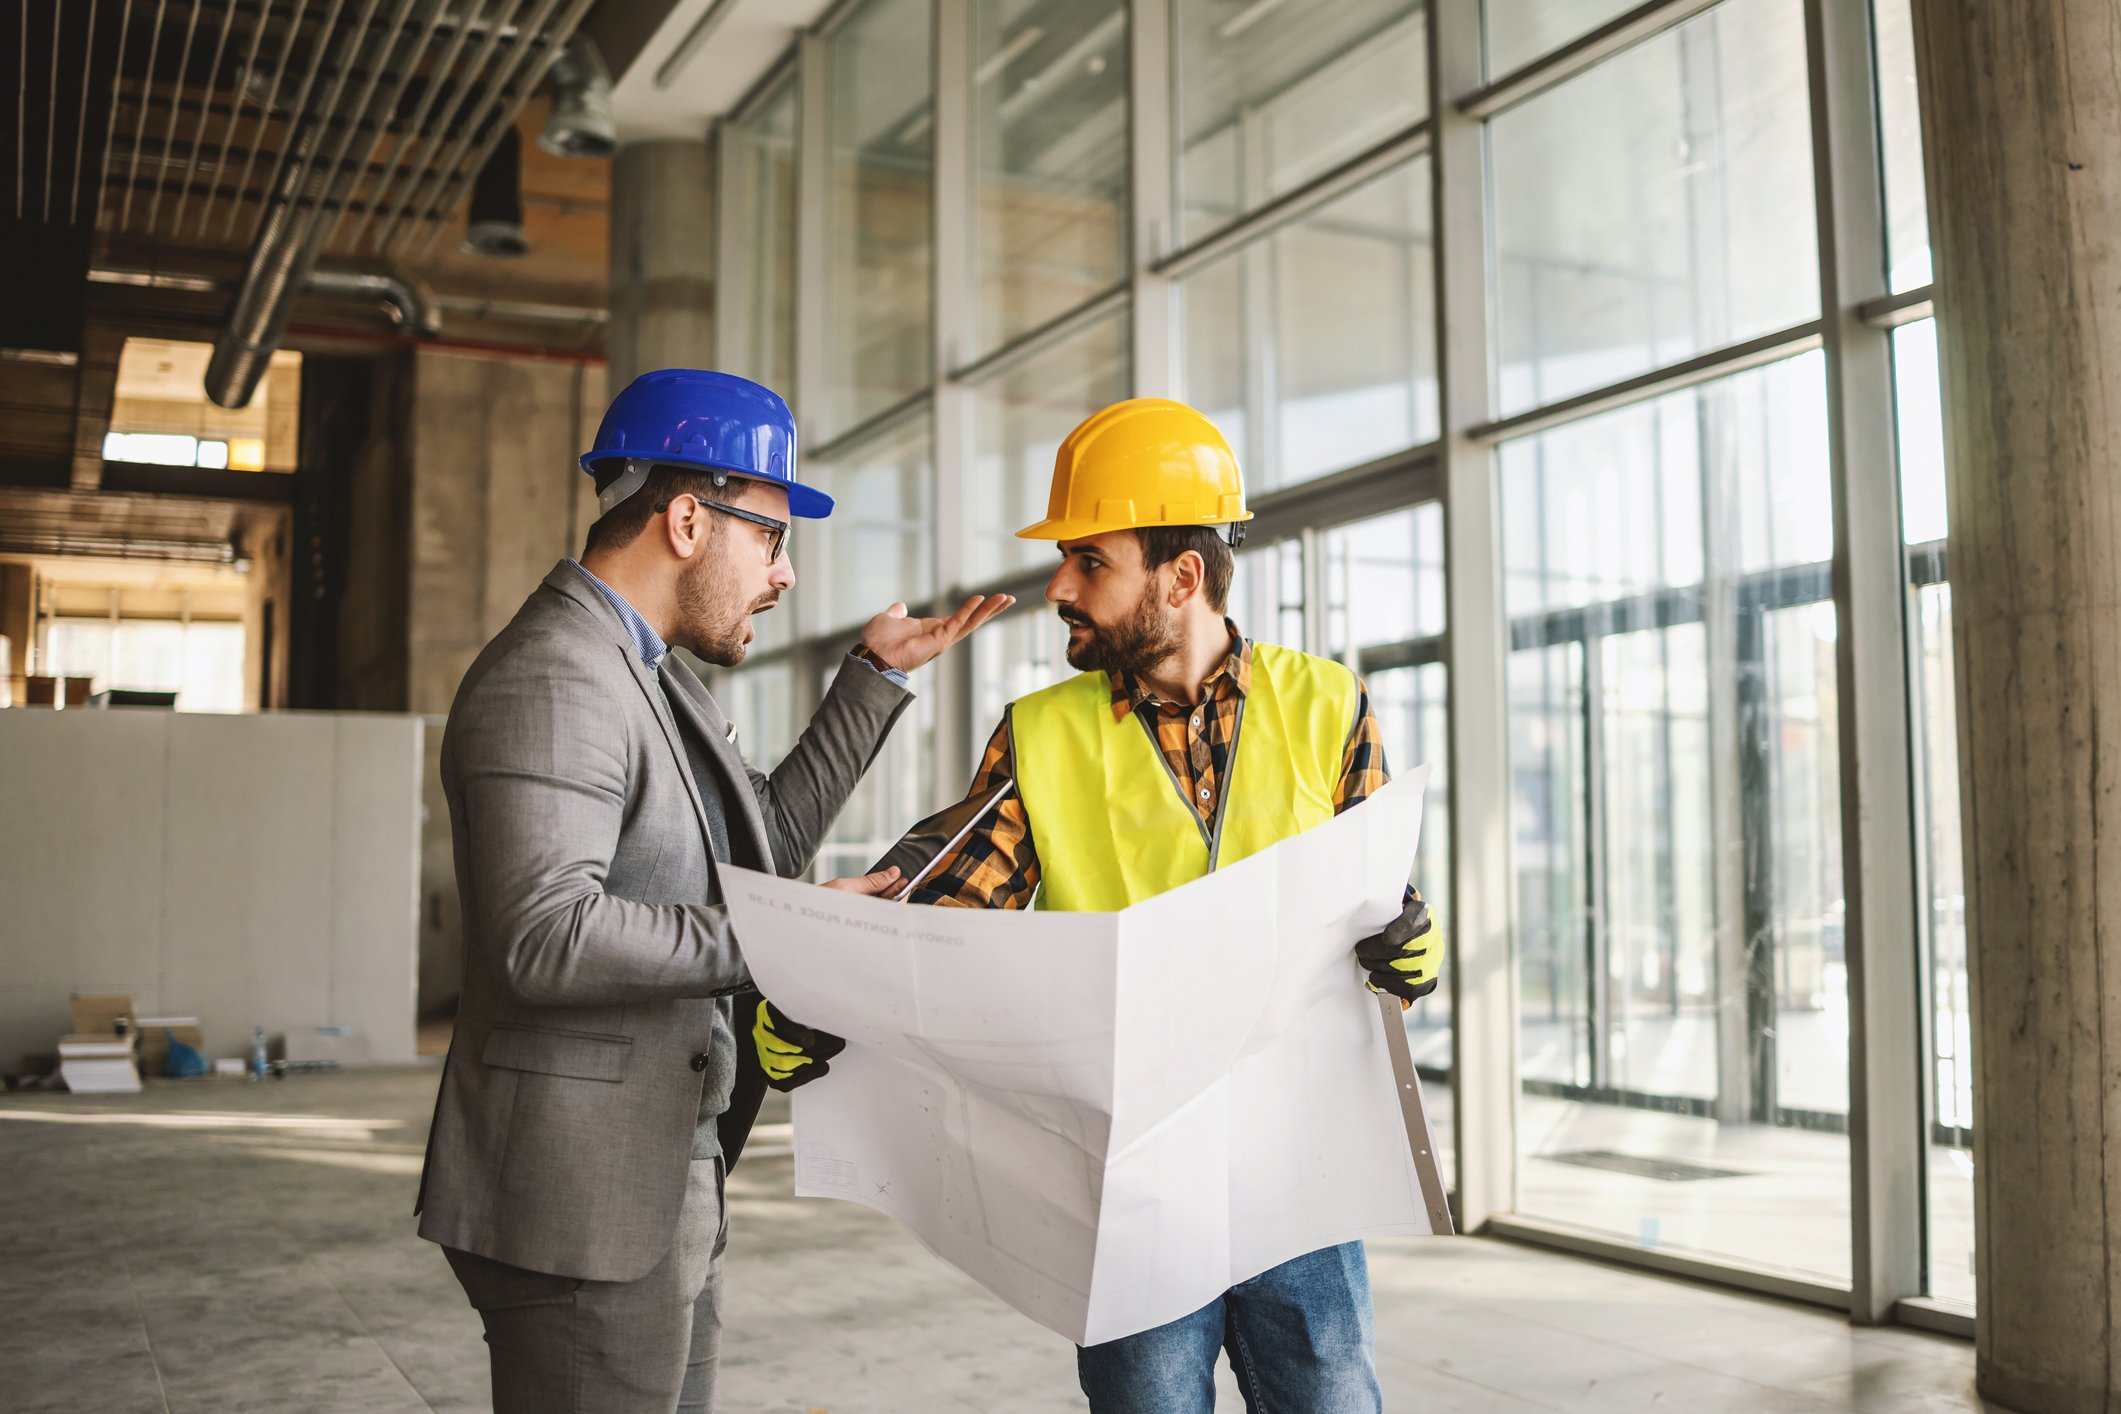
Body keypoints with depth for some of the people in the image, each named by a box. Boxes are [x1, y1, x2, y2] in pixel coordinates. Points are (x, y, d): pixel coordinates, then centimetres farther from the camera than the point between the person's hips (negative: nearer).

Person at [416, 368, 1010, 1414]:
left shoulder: (649, 670, 14)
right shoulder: (549, 681, -18)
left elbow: (768, 837, 21)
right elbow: (544, 936, -28)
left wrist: (877, 675, 17)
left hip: (666, 1190, 10)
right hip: (582, 1207, -10)